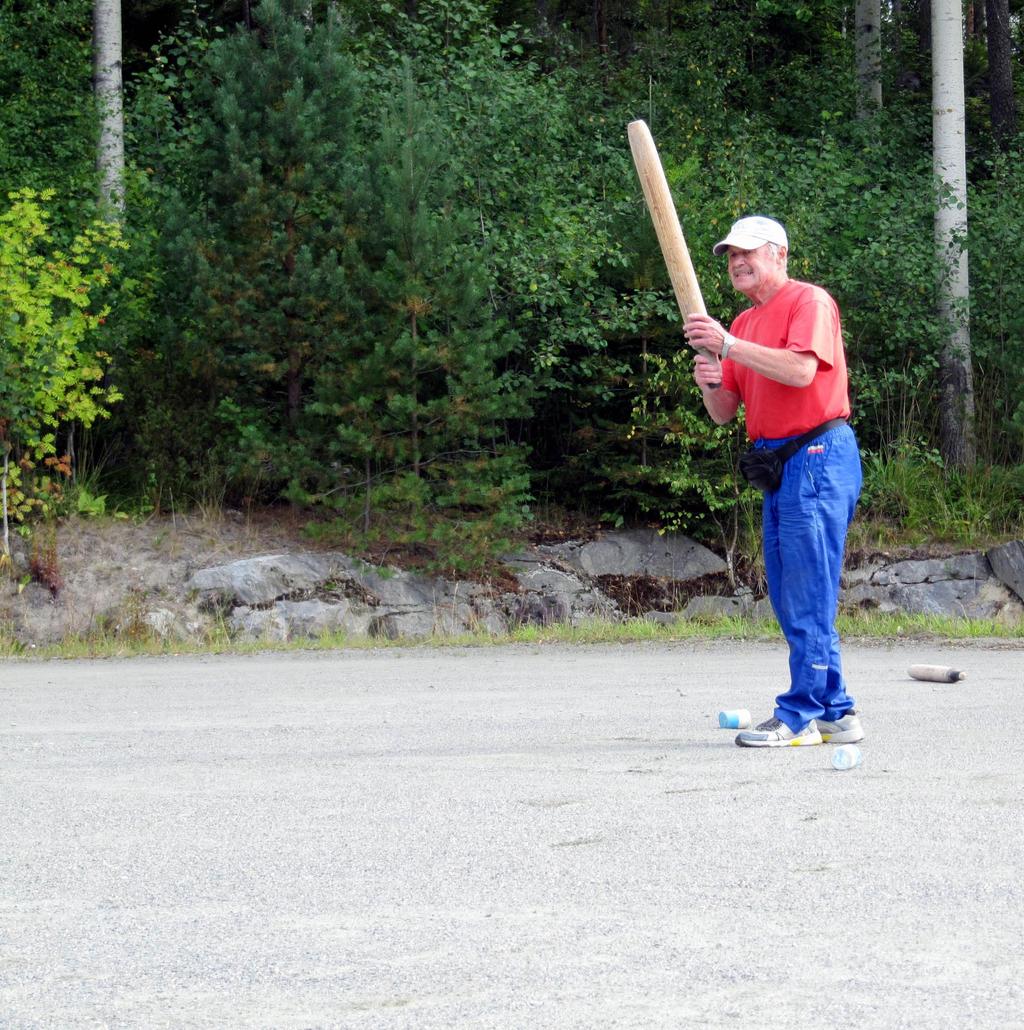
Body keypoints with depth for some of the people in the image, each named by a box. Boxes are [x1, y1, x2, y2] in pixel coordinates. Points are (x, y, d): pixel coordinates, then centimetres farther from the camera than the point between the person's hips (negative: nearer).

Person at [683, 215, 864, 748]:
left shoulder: (809, 302, -6)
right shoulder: (743, 324, 19)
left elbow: (801, 370, -24)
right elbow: (725, 413, 17)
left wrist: (728, 346, -23)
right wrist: (712, 385, -6)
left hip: (817, 459, -10)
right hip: (777, 466, 10)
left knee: (807, 597, -9)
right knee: (789, 600, 10)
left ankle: (800, 716, -8)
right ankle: (834, 711, 16)